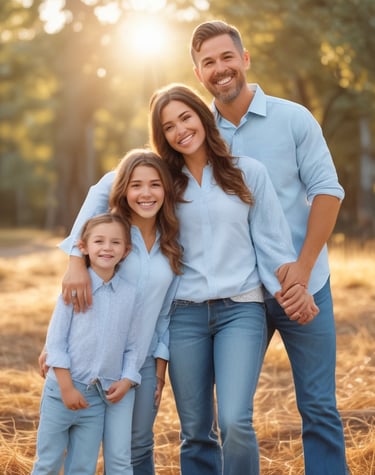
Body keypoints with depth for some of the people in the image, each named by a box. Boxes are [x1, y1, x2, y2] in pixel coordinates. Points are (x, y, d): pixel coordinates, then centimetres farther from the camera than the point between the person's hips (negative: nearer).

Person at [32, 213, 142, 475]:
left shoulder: (130, 293, 1)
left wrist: (127, 381, -9)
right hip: (63, 387, -2)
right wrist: (67, 387, -11)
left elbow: (133, 346, 6)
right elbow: (55, 340, -6)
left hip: (103, 394, 2)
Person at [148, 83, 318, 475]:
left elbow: (272, 241, 4)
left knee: (235, 423, -18)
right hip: (184, 313, 2)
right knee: (195, 432, 5)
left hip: (241, 309, -2)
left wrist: (293, 290, -7)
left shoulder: (248, 172, 3)